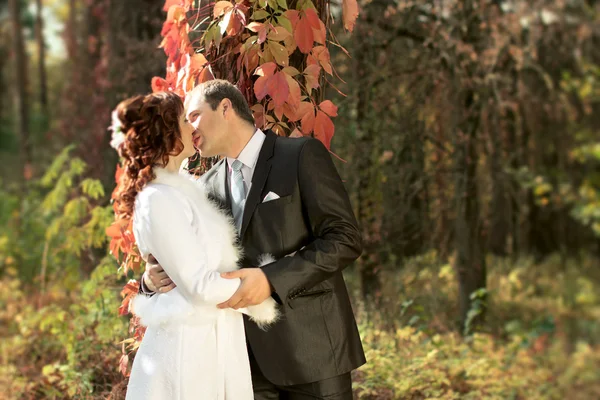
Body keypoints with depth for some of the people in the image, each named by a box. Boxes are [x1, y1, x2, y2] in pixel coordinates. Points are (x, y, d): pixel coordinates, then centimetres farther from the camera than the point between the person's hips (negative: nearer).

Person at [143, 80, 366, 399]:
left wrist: (272, 279, -21)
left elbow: (345, 239, -12)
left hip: (310, 348, -5)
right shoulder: (208, 186, 12)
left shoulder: (301, 155, -5)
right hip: (248, 354, 5)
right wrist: (156, 279, -7)